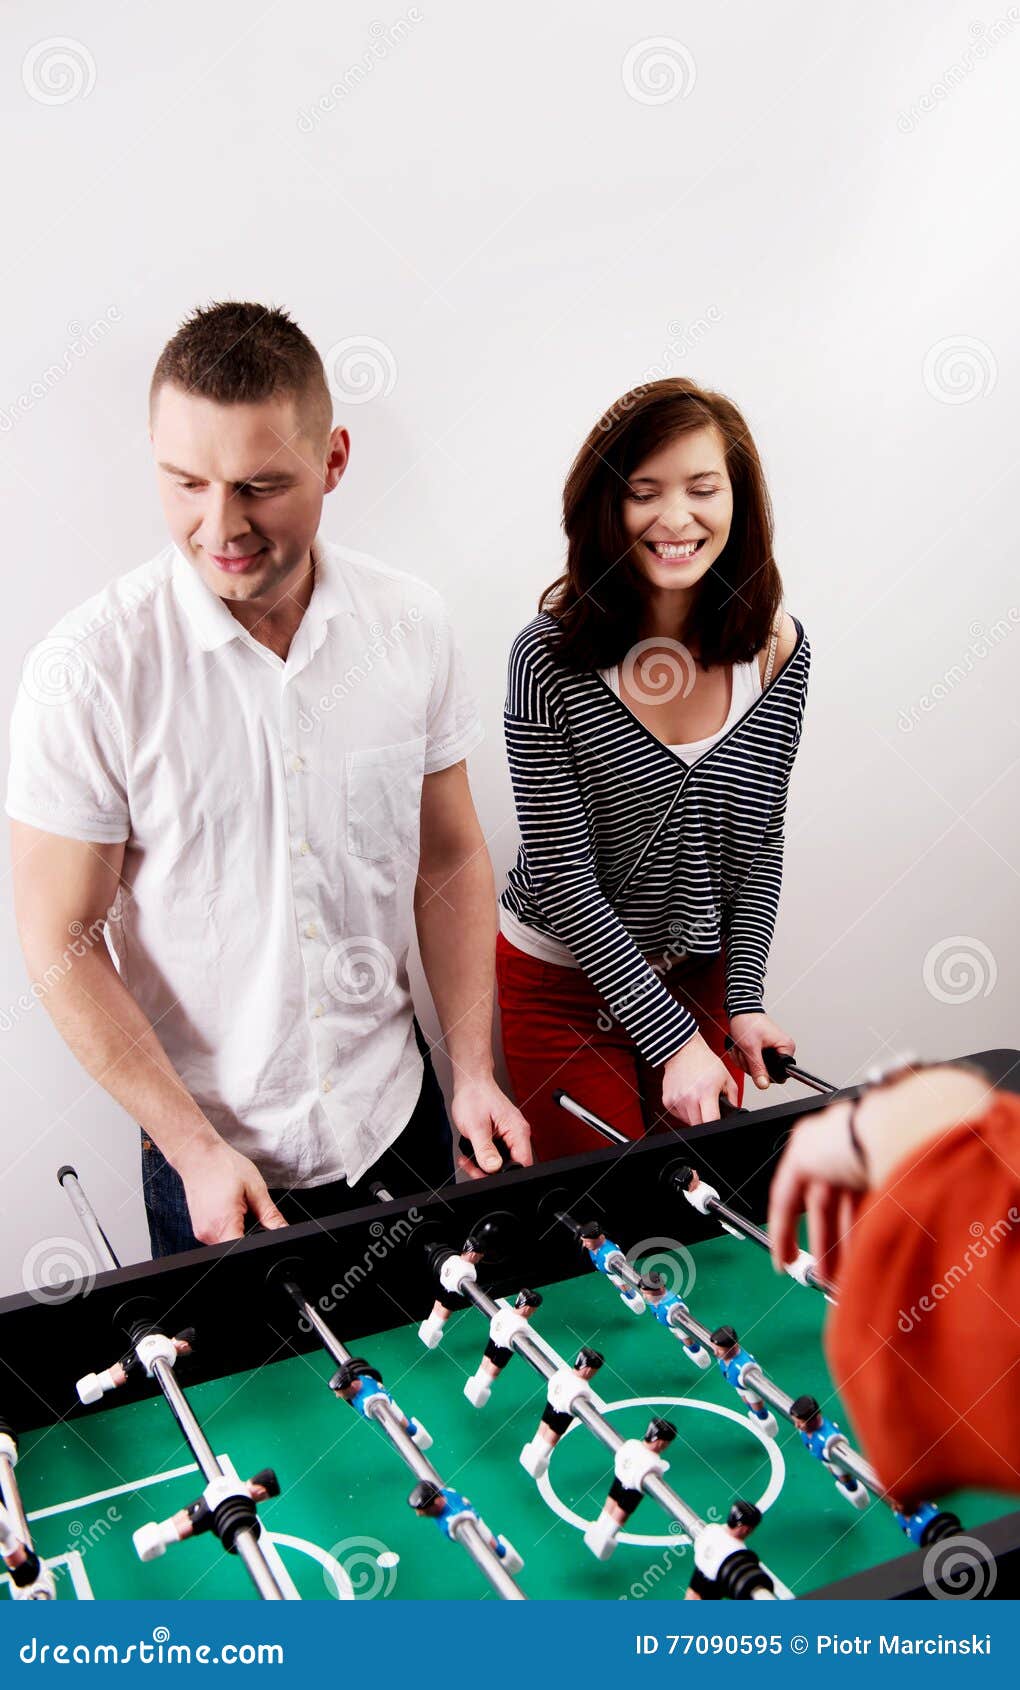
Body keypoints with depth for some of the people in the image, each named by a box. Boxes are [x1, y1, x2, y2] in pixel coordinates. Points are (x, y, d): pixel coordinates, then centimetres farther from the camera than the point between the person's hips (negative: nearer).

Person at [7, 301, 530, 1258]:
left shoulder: (410, 627, -7)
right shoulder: (87, 673, -18)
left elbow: (451, 863, 2)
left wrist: (475, 1073, -2)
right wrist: (194, 1148, -14)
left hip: (397, 1113, 3)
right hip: (210, 1155, -3)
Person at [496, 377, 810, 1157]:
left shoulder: (777, 647, -8)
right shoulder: (552, 657, -21)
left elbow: (760, 839, 2)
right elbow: (561, 873, -19)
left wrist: (743, 998, -5)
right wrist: (673, 1036, -19)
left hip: (702, 973, 4)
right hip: (567, 980, -3)